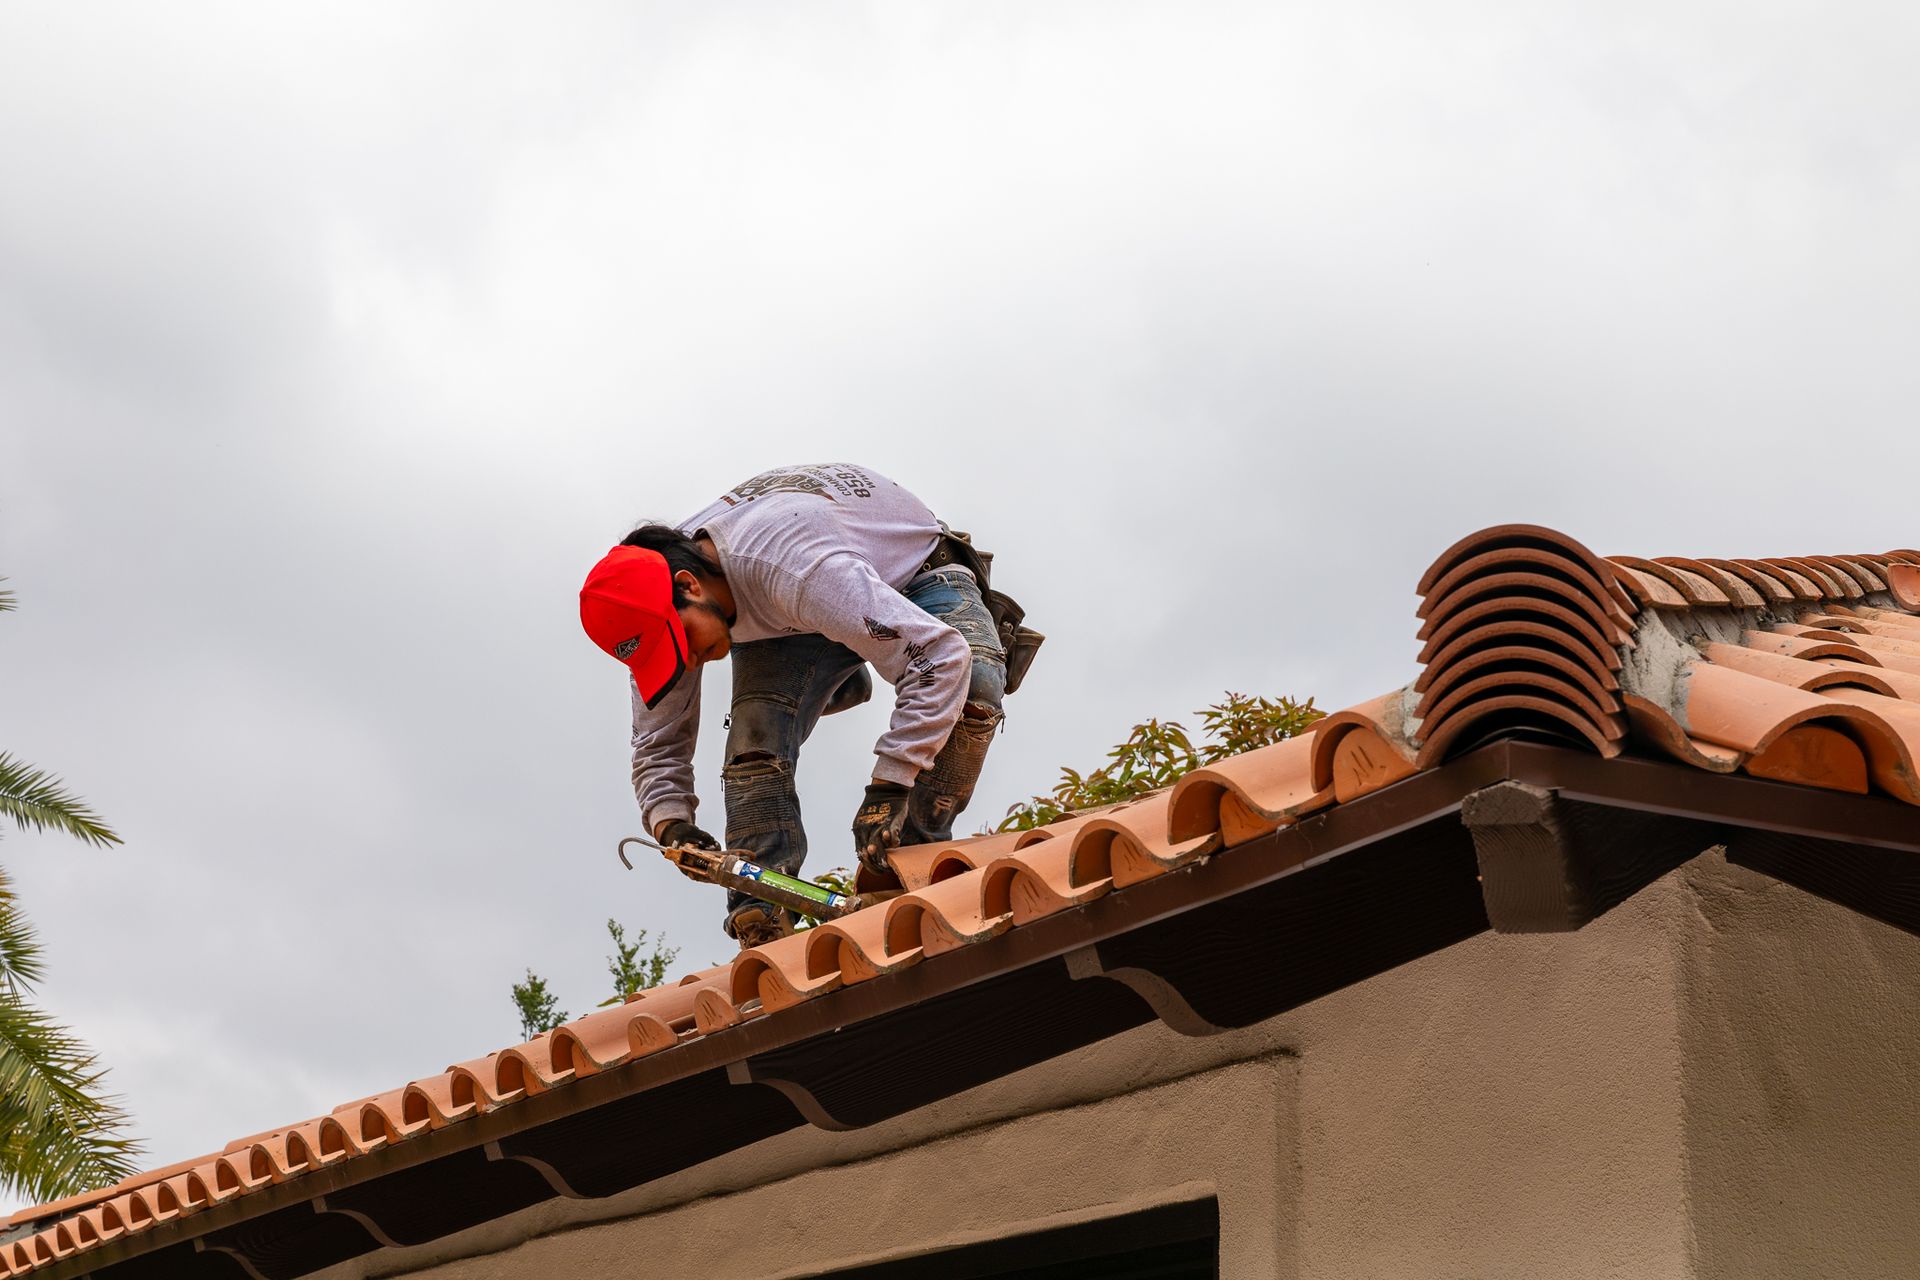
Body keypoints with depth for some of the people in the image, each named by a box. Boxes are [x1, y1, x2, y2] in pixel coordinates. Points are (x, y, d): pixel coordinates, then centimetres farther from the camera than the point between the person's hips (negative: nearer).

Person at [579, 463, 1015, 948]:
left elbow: (941, 653, -48)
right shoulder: (658, 612, -23)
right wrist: (669, 821, -30)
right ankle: (759, 922, -18)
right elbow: (658, 744, -9)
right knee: (755, 739, -23)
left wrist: (889, 783, -51)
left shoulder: (794, 568, -46)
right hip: (787, 620, 5)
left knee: (973, 685, -35)